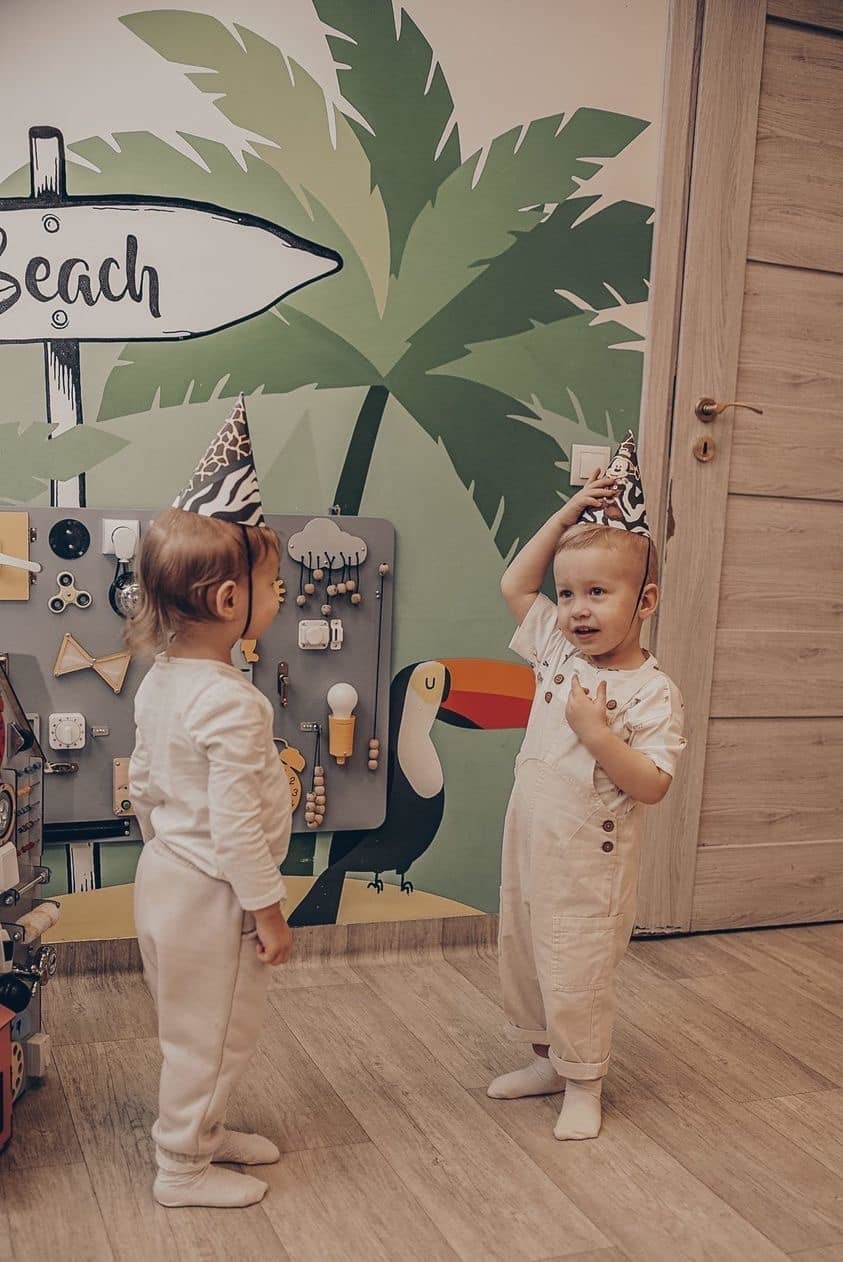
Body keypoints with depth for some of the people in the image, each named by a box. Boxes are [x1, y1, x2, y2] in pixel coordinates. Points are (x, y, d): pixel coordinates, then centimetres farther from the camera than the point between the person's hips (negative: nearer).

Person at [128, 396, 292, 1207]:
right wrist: (268, 910, -17)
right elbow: (235, 823, -26)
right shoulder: (231, 702, -28)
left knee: (195, 1028, 25)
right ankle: (182, 1168, 27)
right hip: (211, 894, -9)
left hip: (165, 873, 9)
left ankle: (201, 1132, 42)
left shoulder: (159, 681, 1)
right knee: (211, 1034, 10)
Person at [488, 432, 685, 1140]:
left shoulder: (653, 694, -17)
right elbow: (514, 583, 6)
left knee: (577, 977, 4)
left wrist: (597, 734, -30)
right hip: (529, 849, 7)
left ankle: (584, 1084, 26)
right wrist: (569, 515, 0)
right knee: (523, 961, 19)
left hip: (590, 865, -7)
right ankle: (548, 1057, 39)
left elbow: (652, 786, -20)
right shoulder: (557, 651, 0)